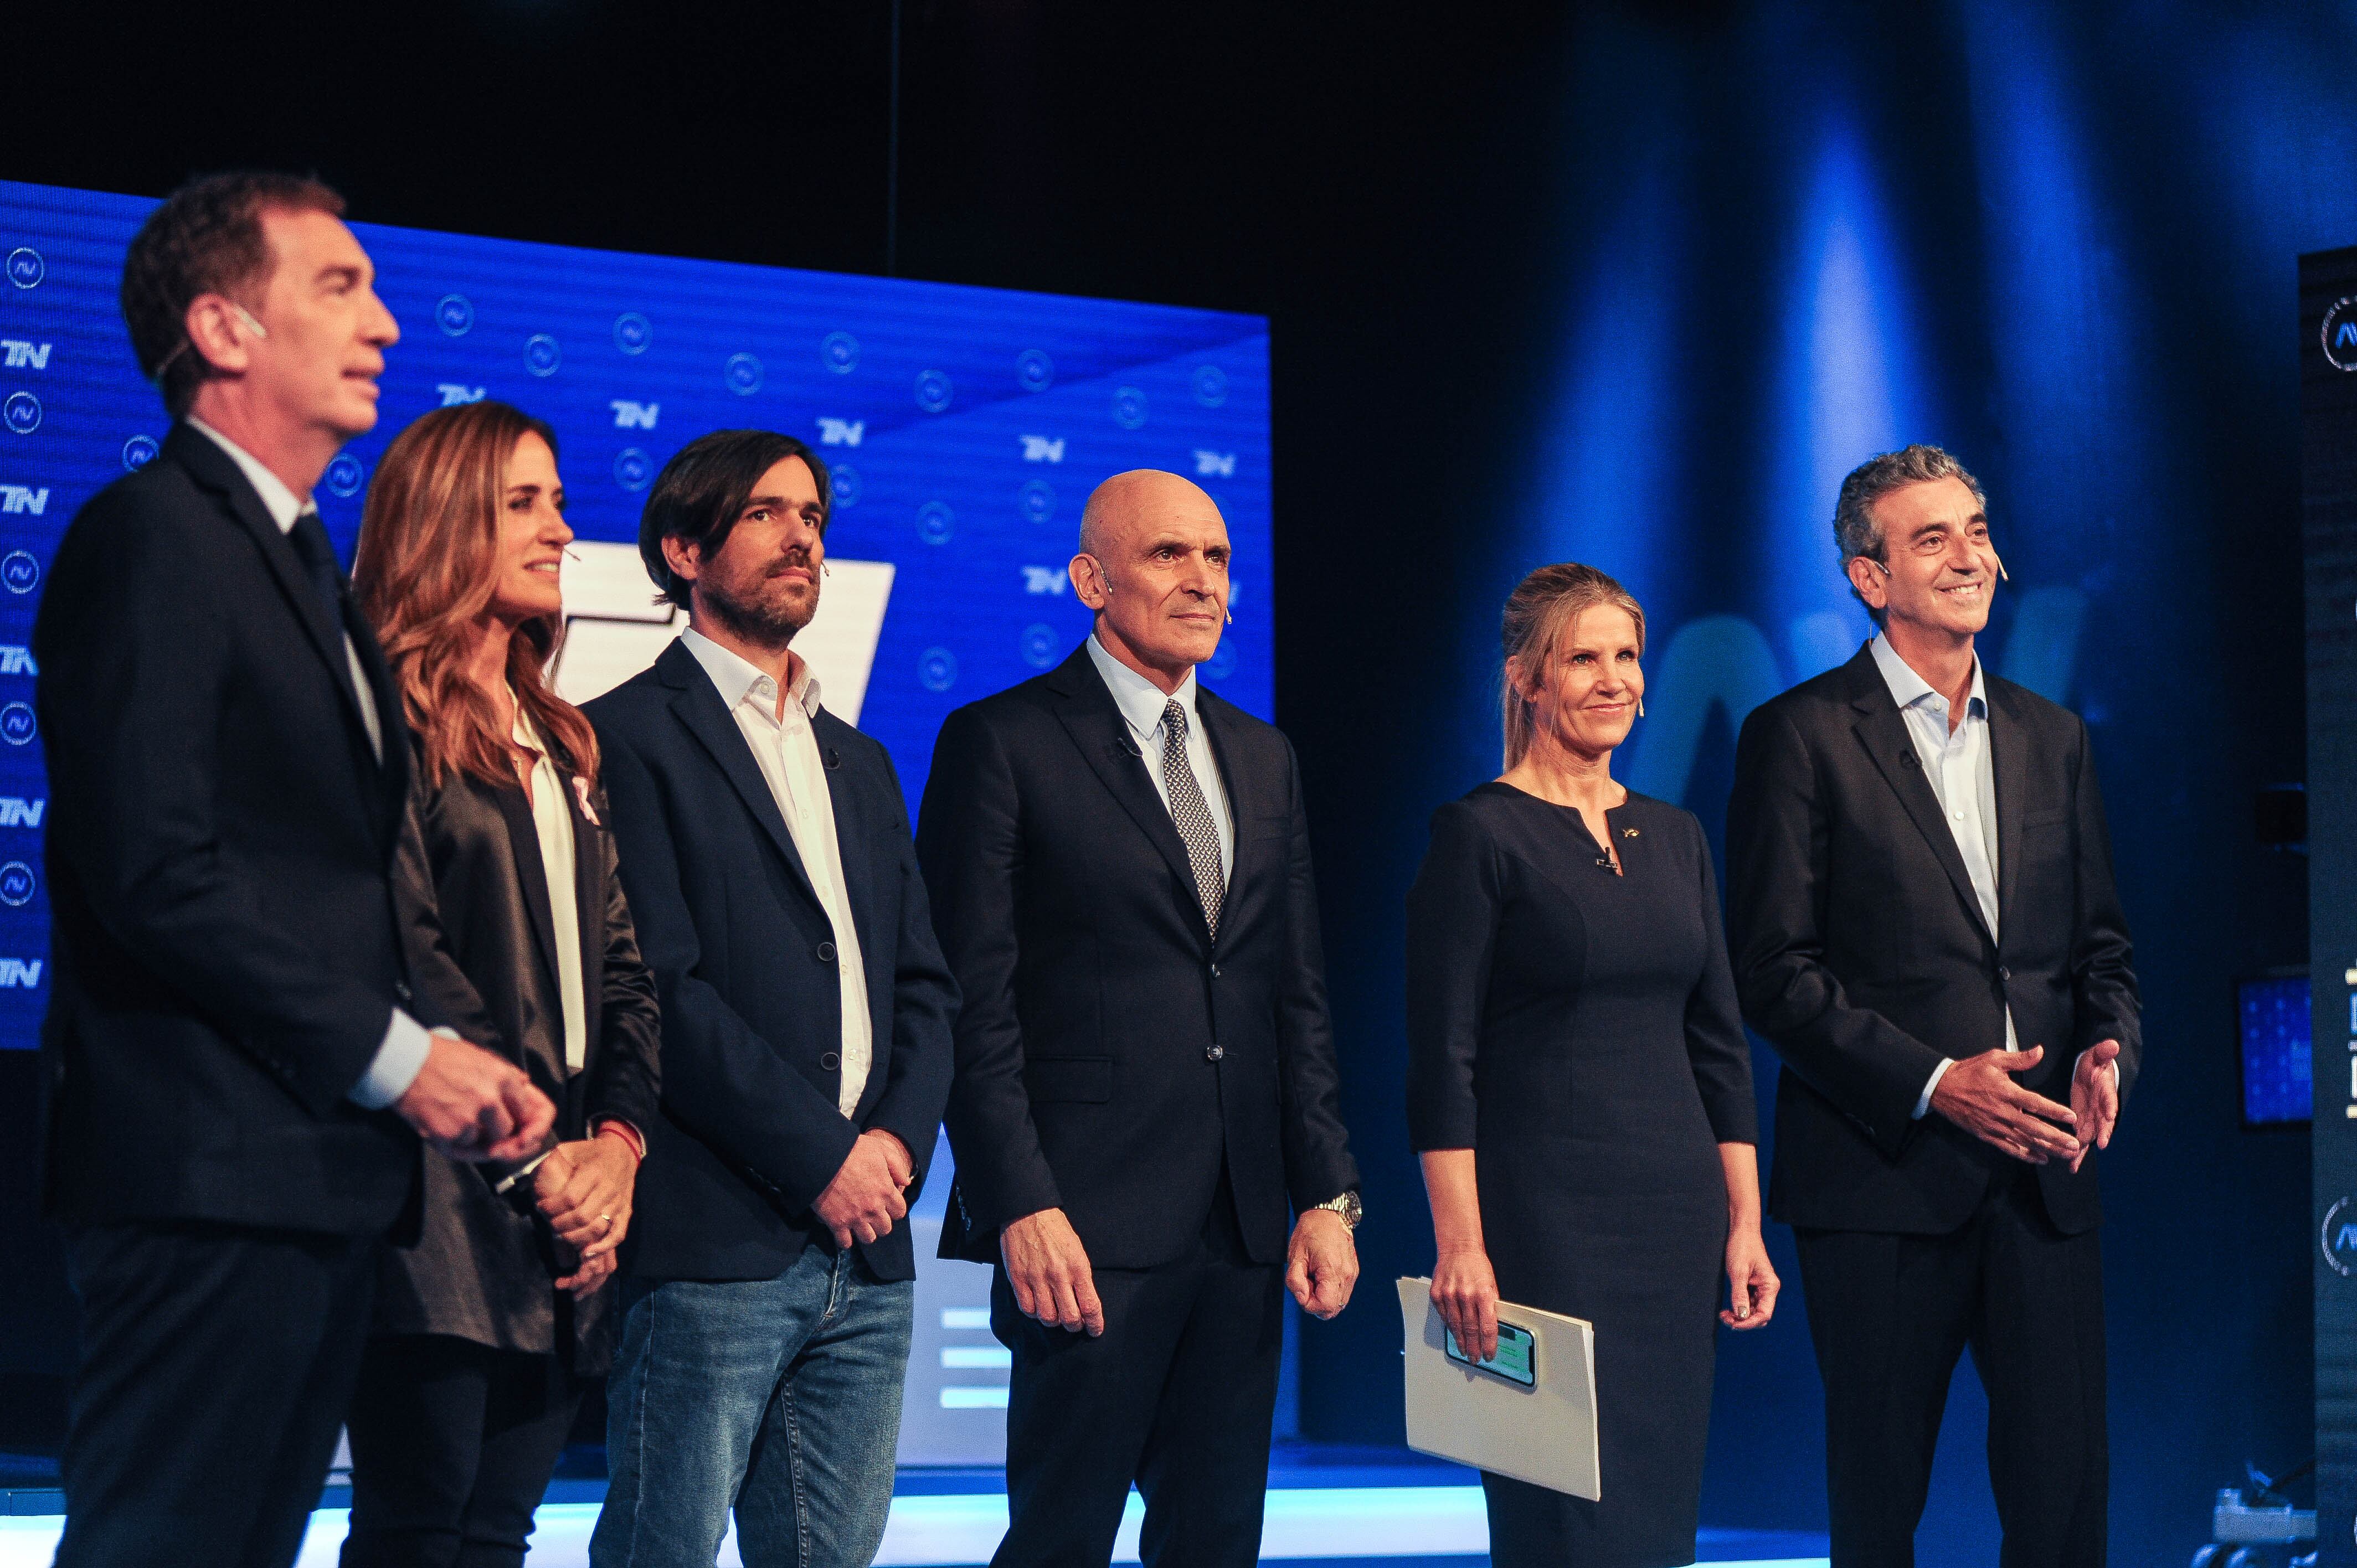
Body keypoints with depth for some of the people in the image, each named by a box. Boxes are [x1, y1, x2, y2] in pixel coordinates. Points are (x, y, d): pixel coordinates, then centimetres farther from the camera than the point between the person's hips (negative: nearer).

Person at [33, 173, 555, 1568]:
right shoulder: (153, 537, -9)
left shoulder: (311, 567, 22)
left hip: (327, 1180, 9)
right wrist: (394, 1054, -13)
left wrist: (451, 1065, 4)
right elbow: (155, 869, -18)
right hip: (209, 1183, -9)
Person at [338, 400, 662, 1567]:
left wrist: (617, 1141, -1)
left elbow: (622, 965, 16)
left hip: (564, 1220, 7)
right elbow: (406, 956, -12)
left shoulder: (560, 746, 22)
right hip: (445, 1207, -7)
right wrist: (533, 1156, -13)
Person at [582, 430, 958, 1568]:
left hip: (866, 1256, 7)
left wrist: (896, 1141, -1)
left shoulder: (859, 764, 23)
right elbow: (660, 986, -11)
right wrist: (821, 1156, -12)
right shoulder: (629, 736, -1)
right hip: (712, 1249, -7)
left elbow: (923, 985, 18)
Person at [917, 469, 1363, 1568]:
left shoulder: (1263, 758, 16)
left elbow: (1298, 996, 17)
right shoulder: (1002, 743, -3)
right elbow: (971, 1004, -8)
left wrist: (1327, 1195, 8)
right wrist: (1021, 1209, -16)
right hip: (1089, 1232, -6)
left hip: (1246, 1230, 6)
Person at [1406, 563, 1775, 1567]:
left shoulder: (1674, 837, 12)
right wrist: (1460, 1247, -16)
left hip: (1677, 1215, 6)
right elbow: (1441, 1058, -10)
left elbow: (1720, 1044, 15)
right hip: (1542, 1214, -6)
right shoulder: (1478, 833, -6)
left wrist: (1745, 1223, 9)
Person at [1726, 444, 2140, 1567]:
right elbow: (1773, 971, -7)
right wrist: (1930, 1083, -15)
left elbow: (2101, 947, 18)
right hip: (1884, 1176, -4)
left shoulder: (2052, 738, 15)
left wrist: (2105, 1051, -4)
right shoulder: (1801, 736, -2)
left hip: (2043, 1177, 4)